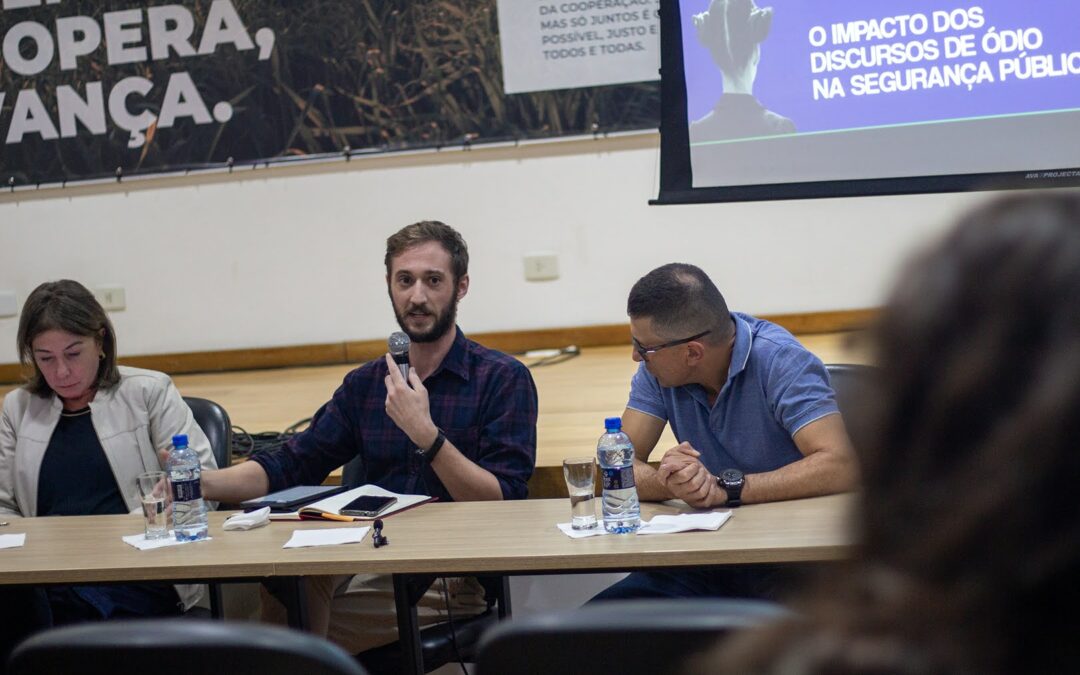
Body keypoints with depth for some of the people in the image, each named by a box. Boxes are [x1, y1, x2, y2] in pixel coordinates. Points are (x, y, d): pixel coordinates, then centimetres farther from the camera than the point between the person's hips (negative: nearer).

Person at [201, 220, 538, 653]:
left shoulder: (503, 378, -1)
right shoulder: (366, 384, 15)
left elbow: (502, 503, -9)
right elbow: (288, 468, 11)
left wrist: (426, 434, -21)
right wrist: (198, 483, -6)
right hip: (371, 565, 5)